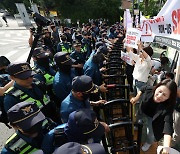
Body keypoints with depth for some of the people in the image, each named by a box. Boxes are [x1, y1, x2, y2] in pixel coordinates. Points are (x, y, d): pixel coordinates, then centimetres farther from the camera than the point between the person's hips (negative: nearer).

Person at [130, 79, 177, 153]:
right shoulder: (149, 90, -32)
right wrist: (136, 98, -15)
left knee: (151, 136, 2)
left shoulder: (167, 108, -39)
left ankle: (148, 142, 39)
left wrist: (166, 147, -60)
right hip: (142, 112, 3)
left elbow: (168, 127, -49)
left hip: (153, 119, -2)